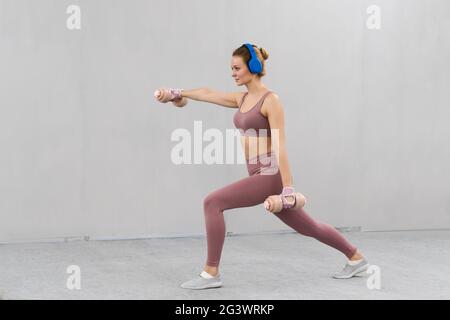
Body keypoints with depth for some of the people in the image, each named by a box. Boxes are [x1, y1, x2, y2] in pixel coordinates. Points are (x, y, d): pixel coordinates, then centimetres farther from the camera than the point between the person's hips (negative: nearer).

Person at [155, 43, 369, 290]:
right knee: (307, 227, 18)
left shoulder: (271, 100, -11)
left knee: (212, 203, -16)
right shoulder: (242, 99, 12)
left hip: (270, 176, -9)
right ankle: (356, 258, 35)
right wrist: (179, 93, 36)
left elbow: (280, 147, -18)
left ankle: (211, 273, -9)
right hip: (260, 176, 9)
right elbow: (208, 94, 26)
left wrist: (288, 188, -22)